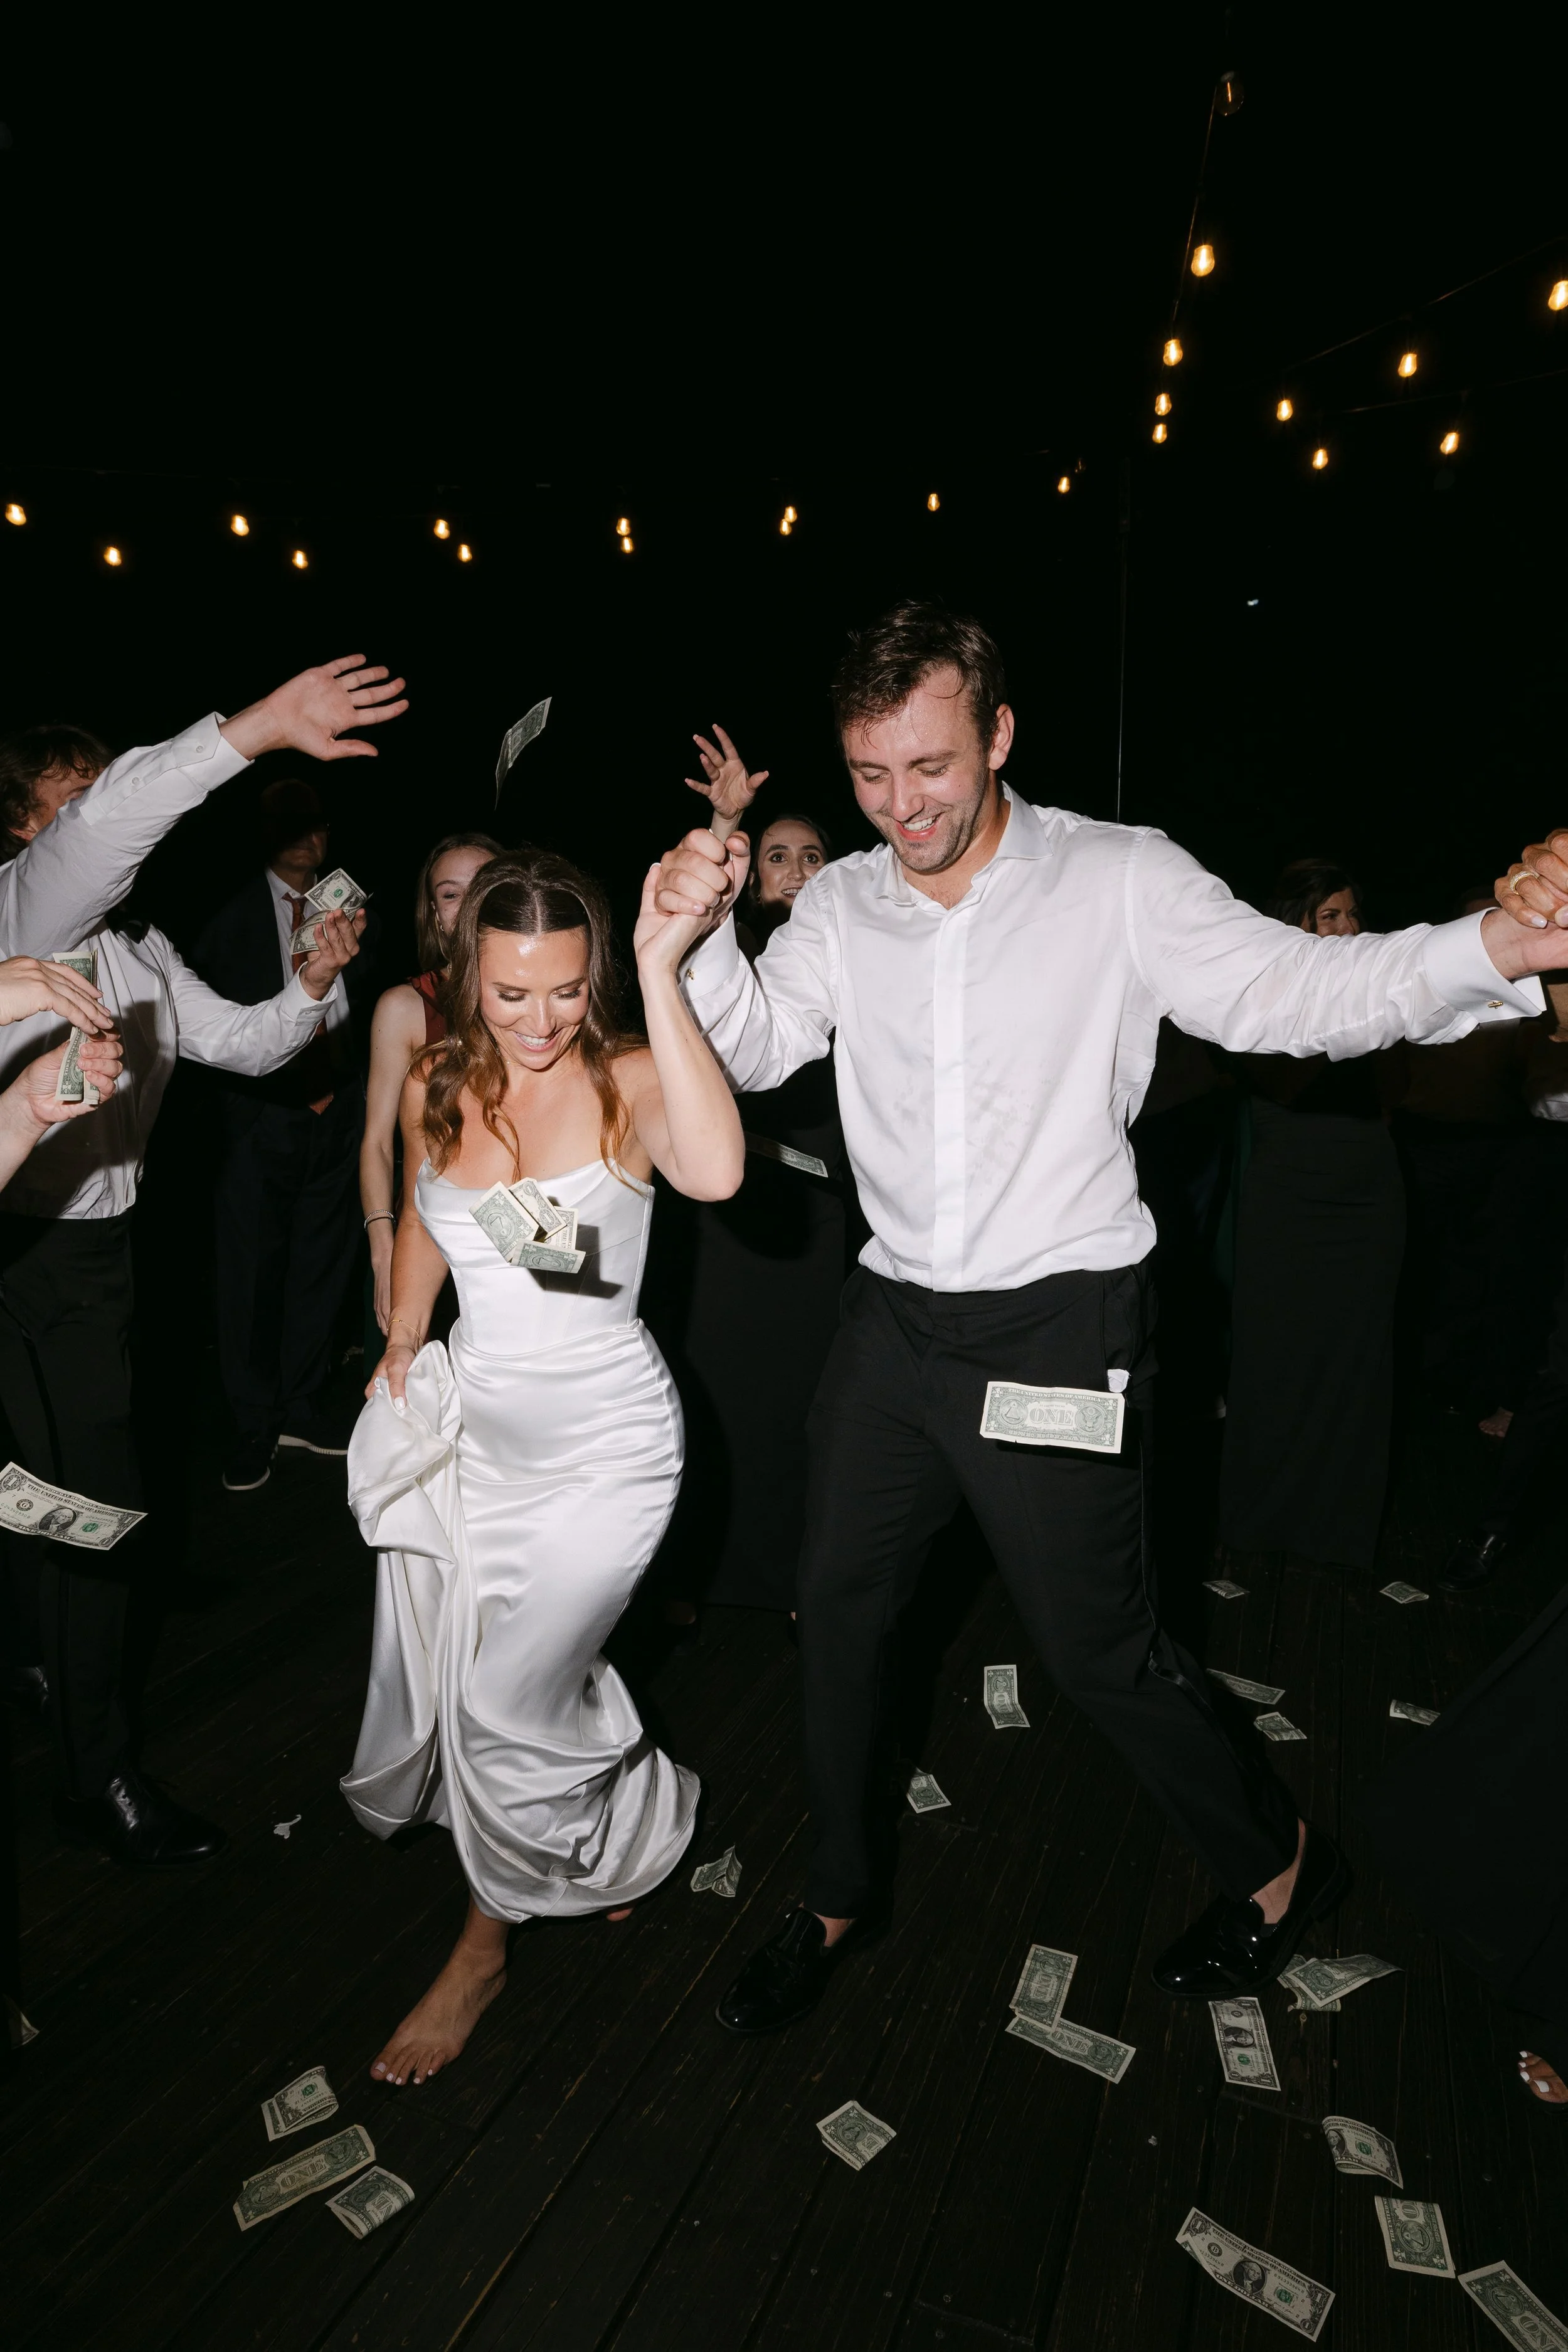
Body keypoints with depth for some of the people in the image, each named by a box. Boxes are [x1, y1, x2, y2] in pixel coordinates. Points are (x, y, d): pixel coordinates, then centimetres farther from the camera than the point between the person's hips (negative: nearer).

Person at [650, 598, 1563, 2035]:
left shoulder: (1122, 881, -9)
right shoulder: (843, 905, 4)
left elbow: (1294, 991, -15)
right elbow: (757, 1048, 1)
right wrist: (702, 933, -17)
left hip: (1058, 1329, -5)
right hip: (895, 1316, 5)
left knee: (1099, 1644, 7)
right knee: (839, 1609, 15)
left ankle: (1278, 1862, 39)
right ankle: (839, 1899, 41)